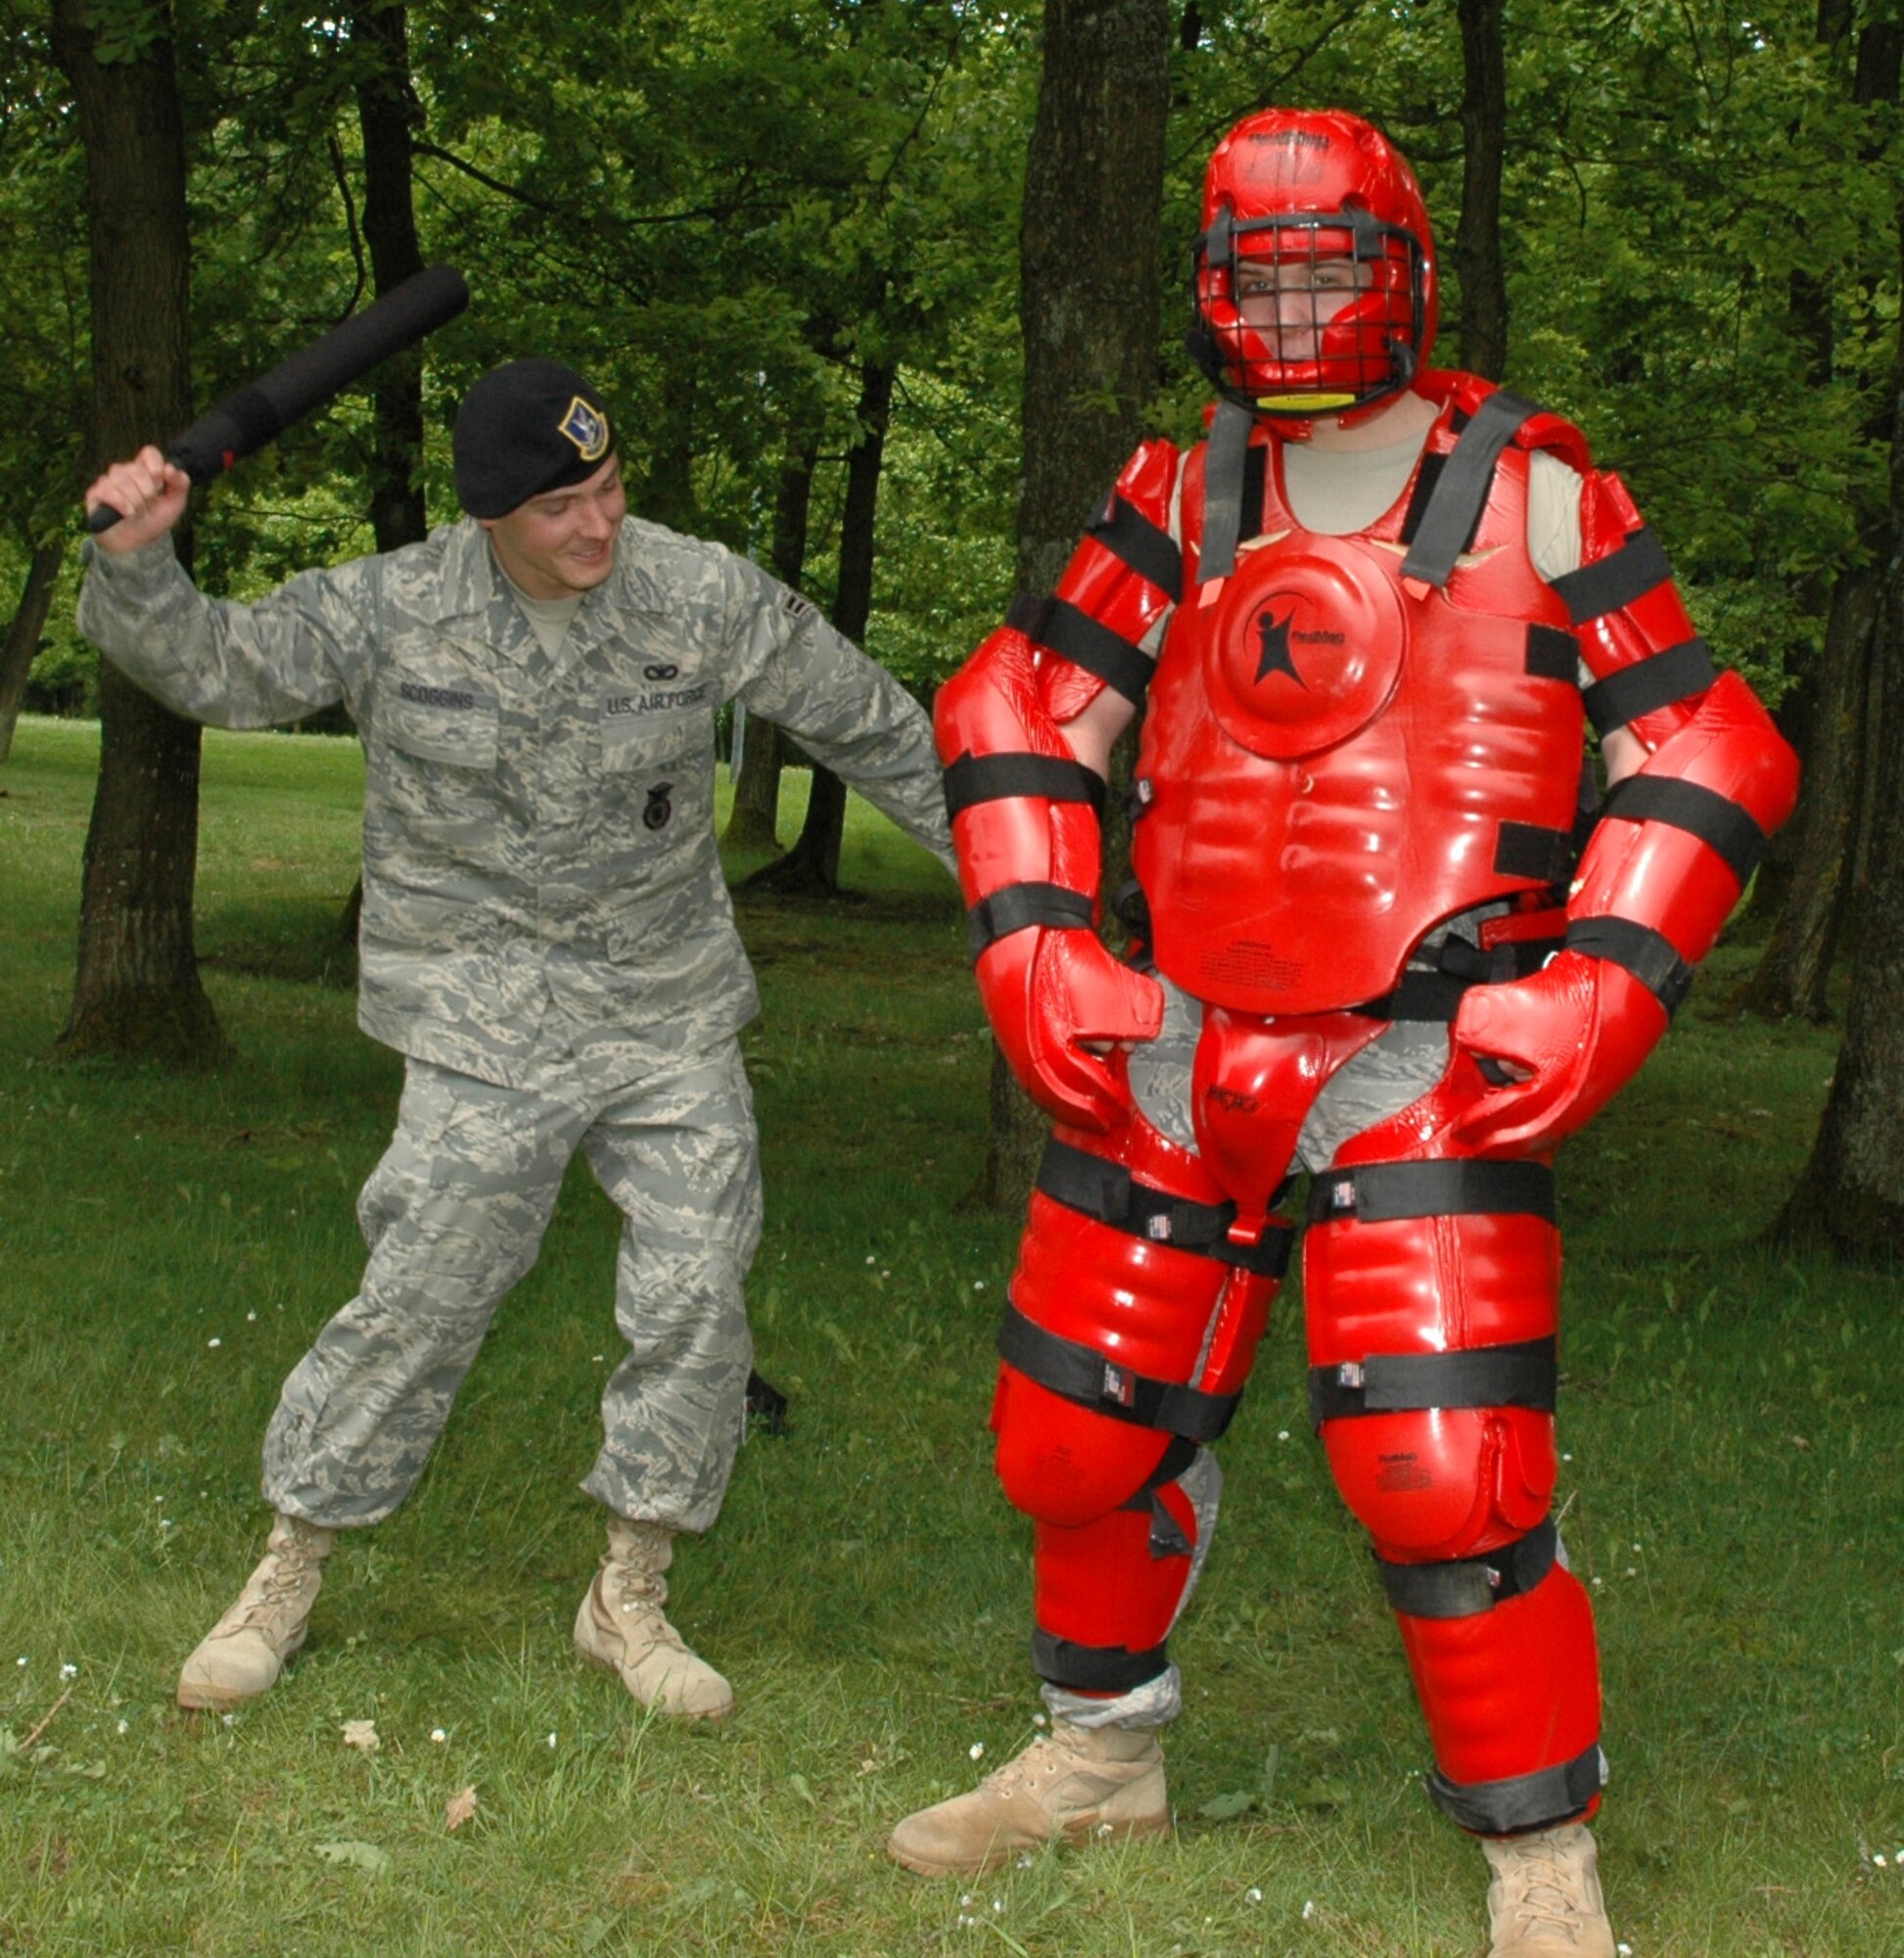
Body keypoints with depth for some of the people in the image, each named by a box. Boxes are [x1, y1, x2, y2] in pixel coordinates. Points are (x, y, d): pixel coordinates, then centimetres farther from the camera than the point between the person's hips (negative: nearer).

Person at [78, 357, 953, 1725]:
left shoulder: (703, 598, -5)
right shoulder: (393, 612, -7)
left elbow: (870, 725, 7)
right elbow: (215, 669, 2)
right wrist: (138, 564, -17)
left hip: (673, 1015, 2)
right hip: (487, 1029, -2)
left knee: (696, 1297, -3)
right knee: (419, 1304, -5)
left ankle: (630, 1599, 16)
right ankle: (291, 1572, 16)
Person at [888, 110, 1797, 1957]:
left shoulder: (1532, 491, 0)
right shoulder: (1182, 499, 9)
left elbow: (1708, 750, 0)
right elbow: (1010, 708, 12)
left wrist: (1605, 980, -11)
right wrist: (1032, 943, -1)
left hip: (1422, 1061, -4)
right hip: (1174, 1043, 4)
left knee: (1443, 1476, -13)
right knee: (1080, 1432, 10)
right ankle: (1103, 1754, 35)